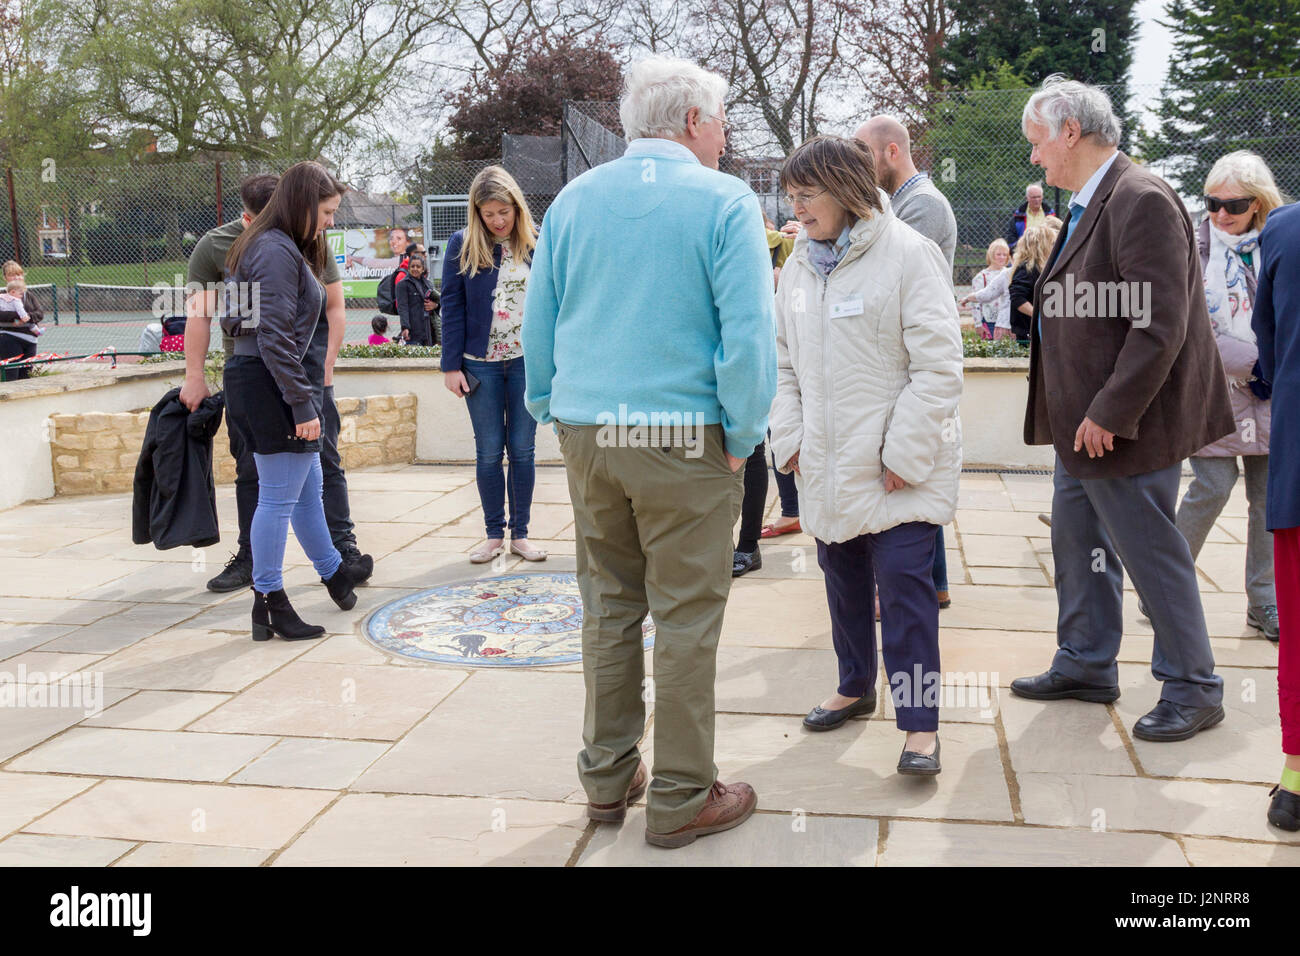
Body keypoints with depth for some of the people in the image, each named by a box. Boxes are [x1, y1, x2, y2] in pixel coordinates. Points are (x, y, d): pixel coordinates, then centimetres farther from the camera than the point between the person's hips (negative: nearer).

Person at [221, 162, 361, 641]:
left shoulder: (273, 247, 17)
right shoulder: (278, 252, -16)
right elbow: (275, 339, -22)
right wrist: (304, 405, -20)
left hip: (256, 382, 11)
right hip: (273, 386, -11)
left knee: (307, 486, 22)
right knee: (279, 497, -2)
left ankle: (333, 572, 38)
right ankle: (269, 602, 7)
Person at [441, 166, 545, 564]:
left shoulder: (536, 243, 2)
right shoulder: (462, 245, 0)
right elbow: (452, 307, 0)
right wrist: (451, 366, -5)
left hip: (527, 362, 1)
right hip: (481, 364, 0)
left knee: (522, 450, 6)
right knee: (488, 452, 6)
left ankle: (520, 534, 16)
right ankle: (494, 535, 16)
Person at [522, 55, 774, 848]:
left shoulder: (574, 201, 8)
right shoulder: (725, 202, -7)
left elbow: (538, 327, 10)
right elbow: (749, 334, -14)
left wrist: (554, 411, 18)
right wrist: (743, 434, -5)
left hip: (587, 434, 5)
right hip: (683, 438, -5)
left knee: (610, 606, 15)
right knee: (687, 619, 3)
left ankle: (609, 776, 25)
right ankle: (682, 799, 12)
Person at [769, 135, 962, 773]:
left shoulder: (908, 254, -9)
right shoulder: (800, 263, 10)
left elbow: (939, 366, -13)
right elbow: (783, 359, 14)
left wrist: (905, 454, -16)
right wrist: (790, 436, 3)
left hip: (898, 465, -6)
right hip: (826, 465, 6)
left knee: (904, 583, -6)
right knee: (842, 577, 17)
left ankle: (918, 722, 2)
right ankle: (856, 685, 35)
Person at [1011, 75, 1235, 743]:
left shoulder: (1140, 200, -20)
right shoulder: (1090, 204, 11)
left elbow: (1160, 325, -25)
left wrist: (1109, 414, -23)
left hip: (1124, 424, -10)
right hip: (1086, 422, 10)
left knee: (1150, 551, 1)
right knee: (1076, 538, 18)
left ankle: (1193, 689, 17)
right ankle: (1086, 665, 33)